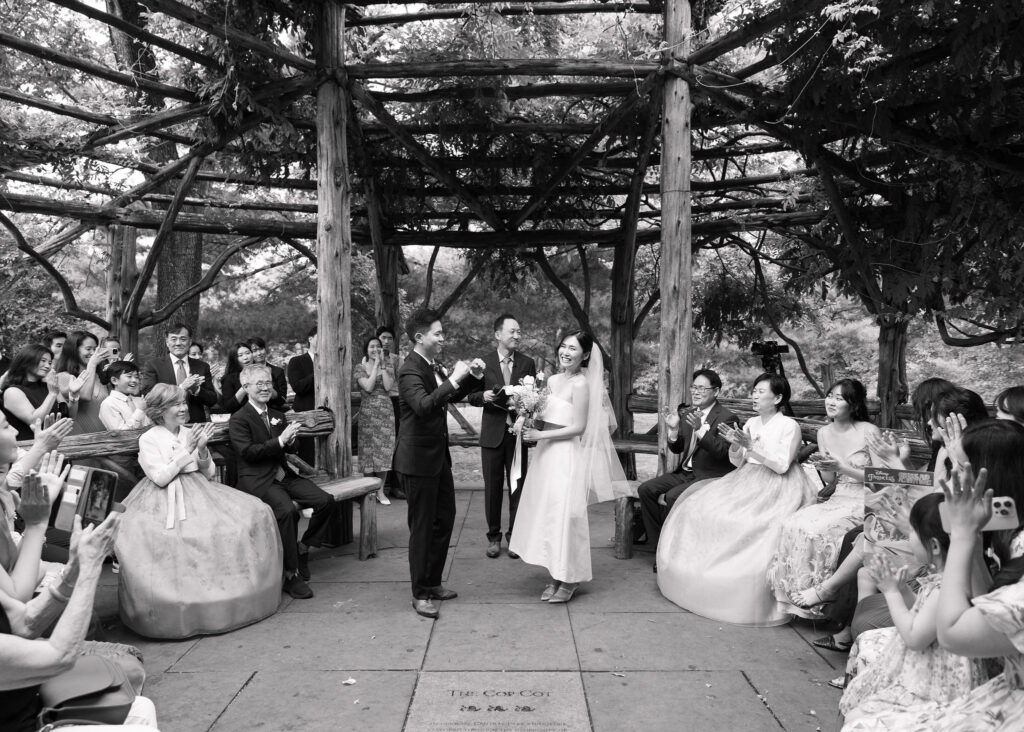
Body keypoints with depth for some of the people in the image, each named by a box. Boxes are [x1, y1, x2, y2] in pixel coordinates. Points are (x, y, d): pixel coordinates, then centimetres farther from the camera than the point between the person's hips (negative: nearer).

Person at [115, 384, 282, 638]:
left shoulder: (191, 434, 15)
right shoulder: (148, 439, 2)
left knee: (254, 514, -18)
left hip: (200, 492, 5)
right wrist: (187, 450, -11)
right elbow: (160, 477, -10)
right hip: (165, 502, -4)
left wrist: (202, 450, -5)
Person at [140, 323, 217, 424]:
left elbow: (213, 400, 10)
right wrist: (181, 387, -15)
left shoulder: (202, 366, 12)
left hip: (196, 425, 2)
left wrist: (196, 390, -9)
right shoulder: (153, 366, 5)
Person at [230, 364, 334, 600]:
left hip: (283, 475, 7)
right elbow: (248, 452, -14)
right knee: (287, 511, -33)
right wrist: (280, 440, -20)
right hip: (257, 480, -7)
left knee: (326, 501, -13)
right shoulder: (238, 419, -2)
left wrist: (290, 440, -6)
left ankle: (303, 548, 8)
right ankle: (291, 574, -20)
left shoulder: (277, 416, 19)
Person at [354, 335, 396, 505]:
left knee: (385, 450, 0)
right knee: (368, 450, 0)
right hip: (368, 412, -2)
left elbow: (388, 387, -7)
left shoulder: (387, 366, 8)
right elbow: (368, 387, -13)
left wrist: (382, 365, -9)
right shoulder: (360, 367, 2)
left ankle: (380, 491, 10)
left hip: (385, 411, 2)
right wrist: (376, 364, -10)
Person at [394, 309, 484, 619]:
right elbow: (423, 405, -35)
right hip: (418, 460, -9)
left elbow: (454, 395, 21)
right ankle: (420, 594, 15)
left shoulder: (435, 367, 8)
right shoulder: (410, 370, -19)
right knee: (422, 527, 1)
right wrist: (453, 379, -33)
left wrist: (473, 376, 5)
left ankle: (433, 582, 33)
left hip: (439, 456, 9)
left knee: (444, 520, 17)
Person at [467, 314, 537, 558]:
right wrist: (483, 396, -18)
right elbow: (472, 397, 3)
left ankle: (514, 536, 21)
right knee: (492, 487, 8)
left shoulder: (528, 363, 2)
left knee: (517, 486, 7)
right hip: (492, 434, 0)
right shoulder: (484, 362, -1)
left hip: (518, 433, 1)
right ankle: (494, 536, 22)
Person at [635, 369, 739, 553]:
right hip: (685, 472, 8)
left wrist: (700, 429, -34)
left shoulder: (727, 418, -10)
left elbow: (722, 452, -23)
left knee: (672, 497, -28)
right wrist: (673, 431, -7)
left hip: (710, 477, -7)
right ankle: (660, 546, -4)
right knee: (645, 489, -10)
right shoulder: (687, 414, 11)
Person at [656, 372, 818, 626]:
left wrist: (752, 447, -19)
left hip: (777, 488, -6)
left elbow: (782, 465, -13)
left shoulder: (789, 426, -5)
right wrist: (735, 444, -7)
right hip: (746, 482, 6)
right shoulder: (751, 423, 13)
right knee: (699, 508, -9)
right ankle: (707, 578, 1)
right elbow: (737, 462, 13)